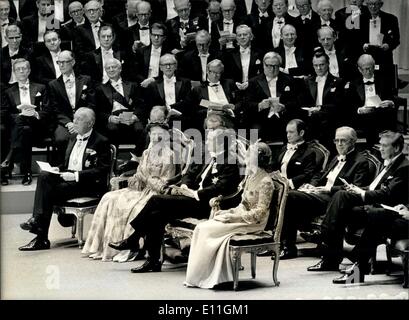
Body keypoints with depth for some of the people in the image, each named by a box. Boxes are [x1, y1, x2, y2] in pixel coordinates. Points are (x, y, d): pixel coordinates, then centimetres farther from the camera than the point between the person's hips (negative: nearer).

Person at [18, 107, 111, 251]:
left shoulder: (101, 142, -3)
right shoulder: (73, 140, 22)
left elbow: (101, 171, -12)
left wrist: (76, 175, -20)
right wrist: (58, 169, 5)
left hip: (90, 185, -7)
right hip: (68, 178, 7)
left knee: (50, 191, -27)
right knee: (44, 176, -23)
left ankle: (41, 238, -26)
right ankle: (37, 220, -32)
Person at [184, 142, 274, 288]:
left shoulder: (265, 182, -15)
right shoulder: (250, 176, 13)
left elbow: (260, 212, -18)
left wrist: (234, 217, -19)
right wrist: (228, 211, 2)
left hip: (253, 223, -9)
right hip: (241, 217, 9)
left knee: (207, 230, -19)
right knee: (202, 227, -10)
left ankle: (198, 276, -8)